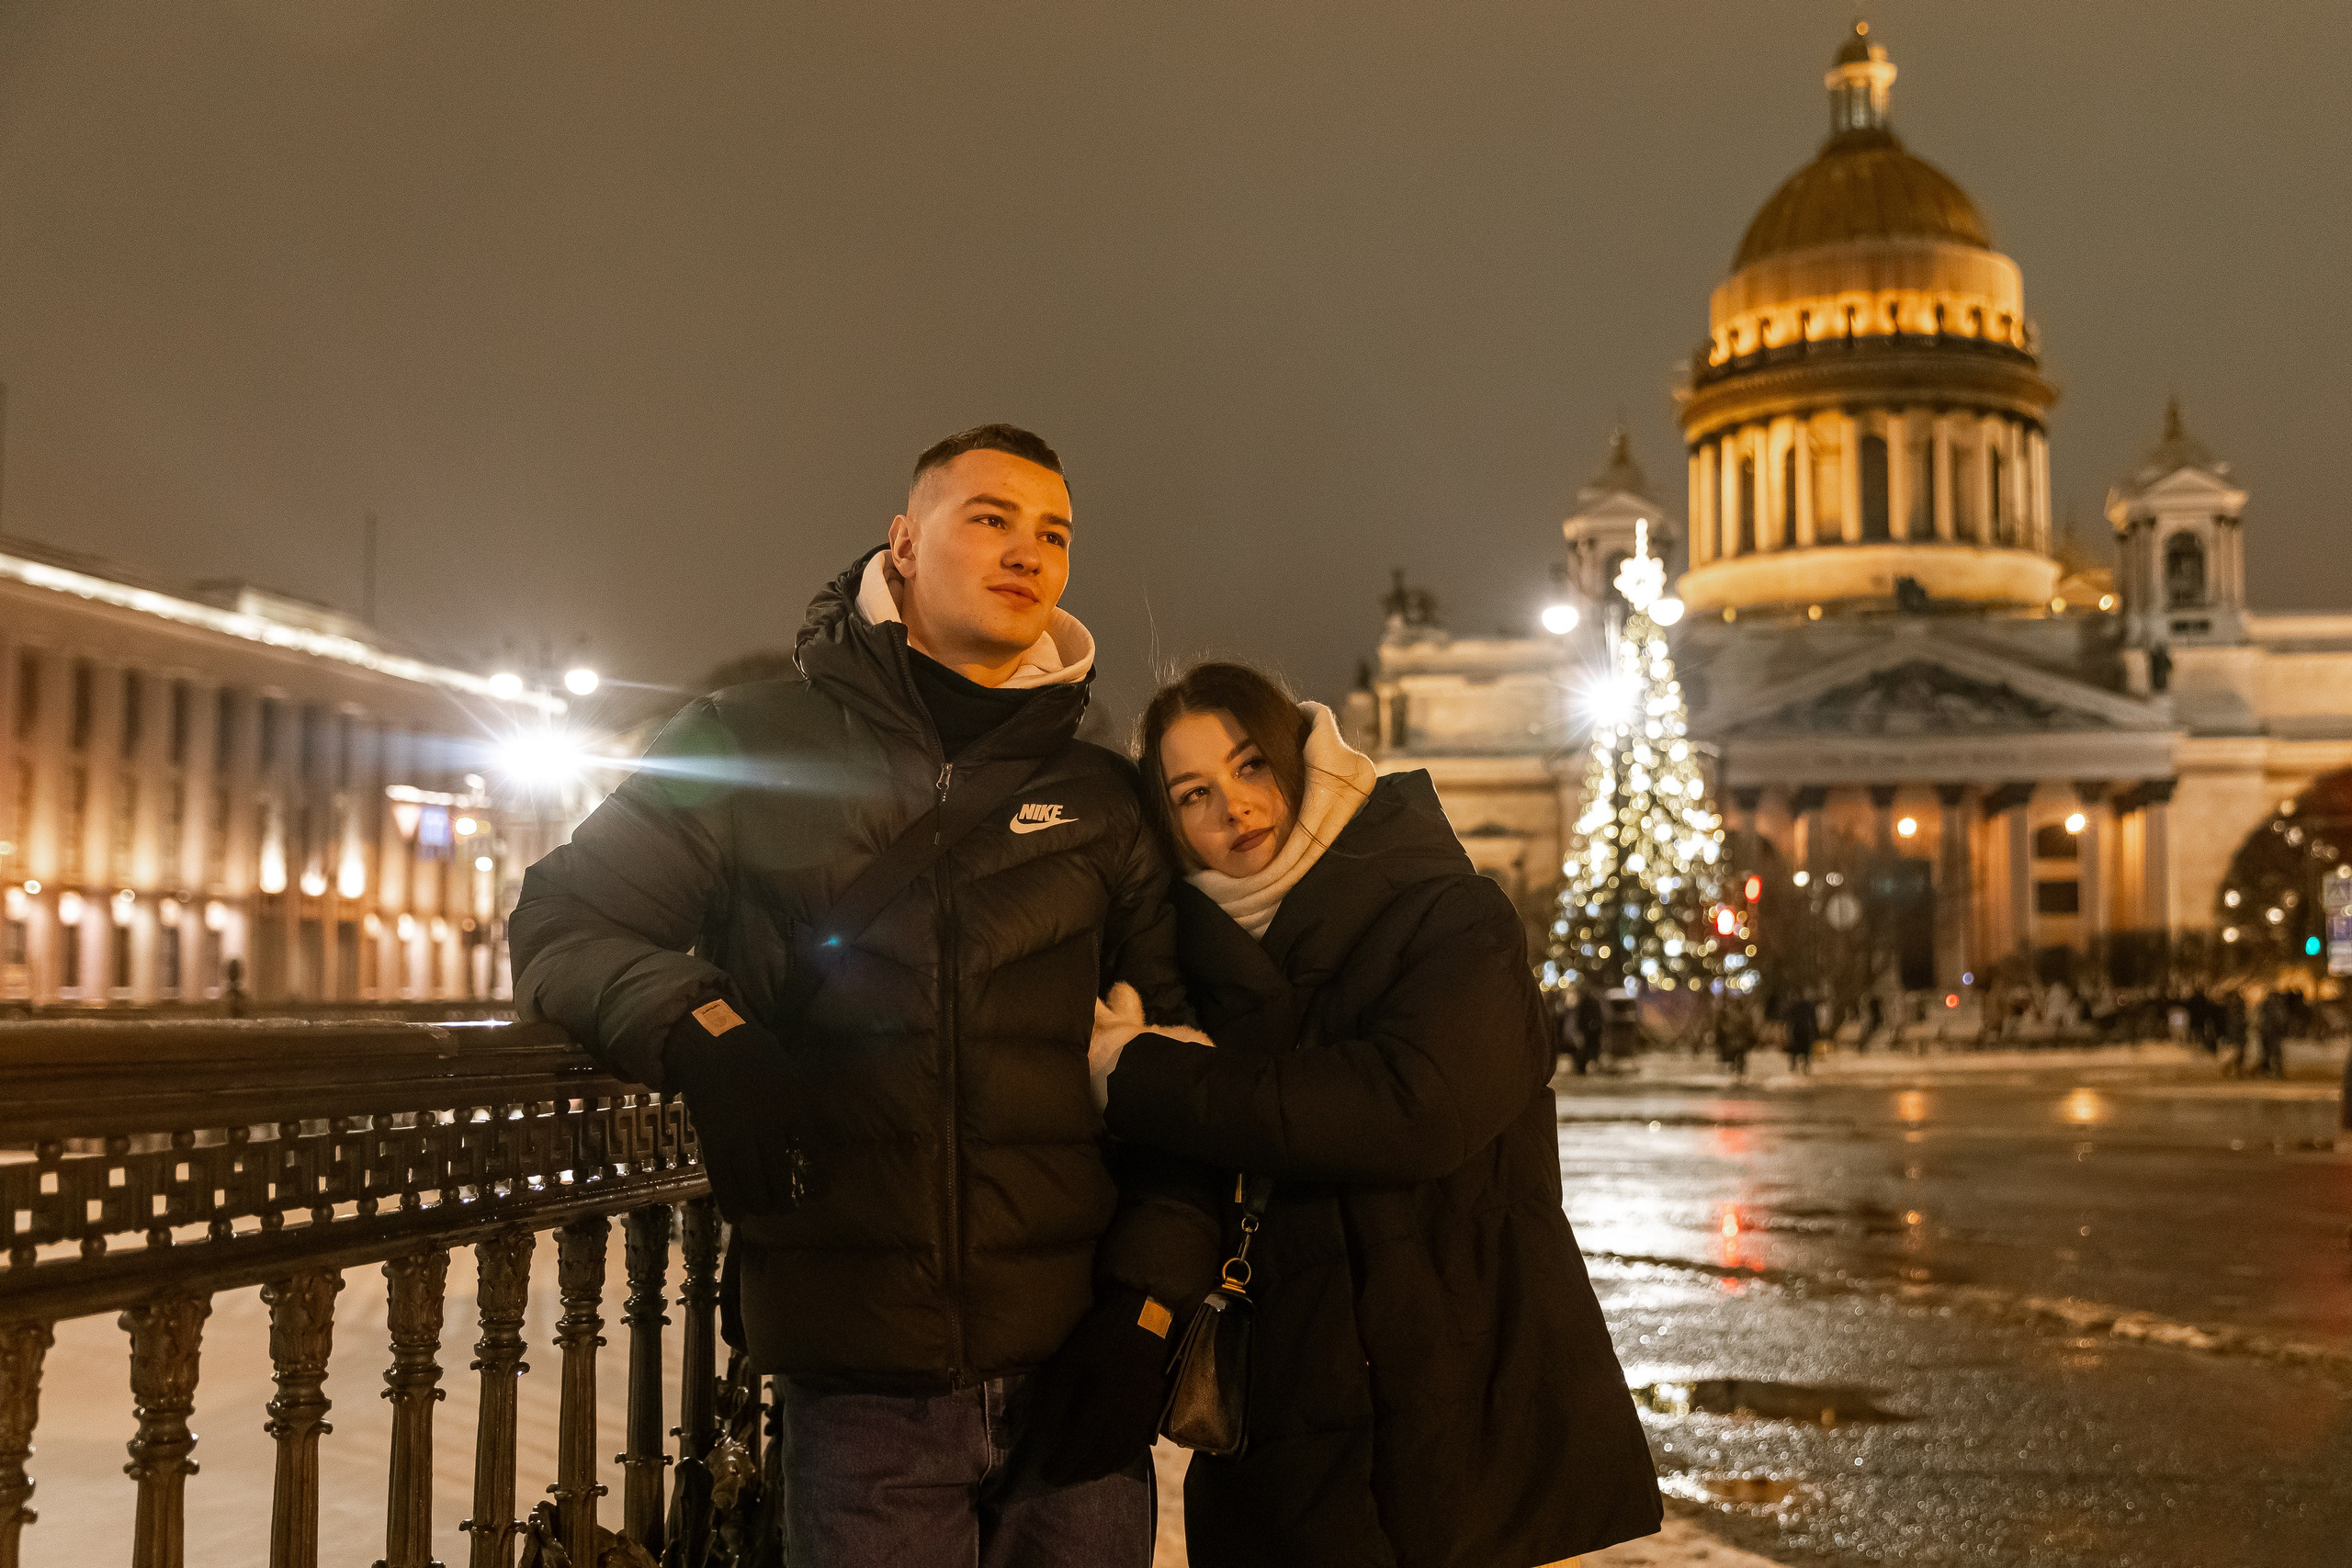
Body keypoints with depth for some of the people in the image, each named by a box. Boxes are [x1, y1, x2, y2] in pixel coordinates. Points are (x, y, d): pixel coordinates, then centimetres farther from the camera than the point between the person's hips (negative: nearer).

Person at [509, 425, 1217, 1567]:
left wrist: (1148, 1302, -1)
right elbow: (562, 921, 6)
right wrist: (699, 1030, -14)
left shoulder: (1100, 801, 10)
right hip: (861, 1379, -2)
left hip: (1071, 1370, 2)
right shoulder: (751, 745, 5)